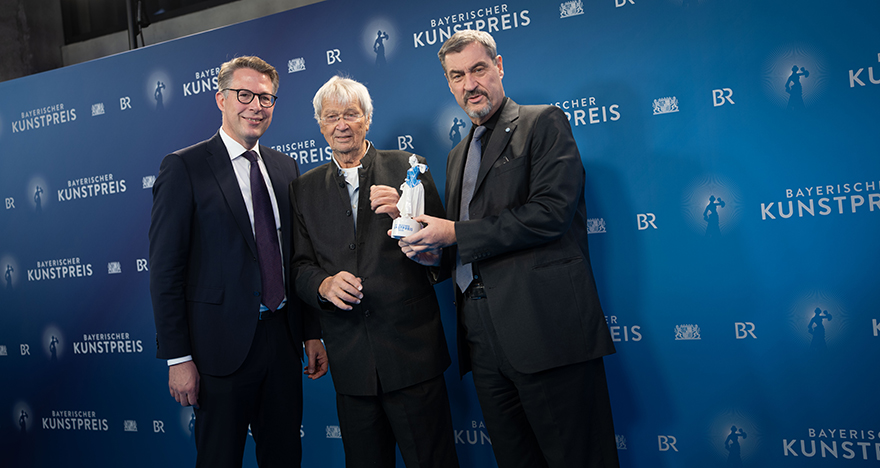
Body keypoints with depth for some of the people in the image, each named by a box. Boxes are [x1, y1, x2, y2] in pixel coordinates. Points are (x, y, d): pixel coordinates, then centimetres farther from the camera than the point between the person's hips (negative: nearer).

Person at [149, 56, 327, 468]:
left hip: (283, 338, 5)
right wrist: (178, 358, -12)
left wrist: (313, 333, 10)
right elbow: (165, 271, -9)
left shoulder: (286, 168, 11)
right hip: (223, 346, -5)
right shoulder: (184, 167, -6)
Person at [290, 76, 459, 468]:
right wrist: (324, 285, -13)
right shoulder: (305, 188, 11)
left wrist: (405, 216, -20)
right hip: (349, 358, 3)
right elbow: (300, 266, 9)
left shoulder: (409, 168, 2)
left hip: (411, 349, -2)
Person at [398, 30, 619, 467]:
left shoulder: (544, 123, 0)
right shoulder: (458, 155, 23)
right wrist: (433, 251, 3)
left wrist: (454, 234, -10)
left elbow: (550, 212, -14)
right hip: (481, 332, 7)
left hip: (543, 325, -7)